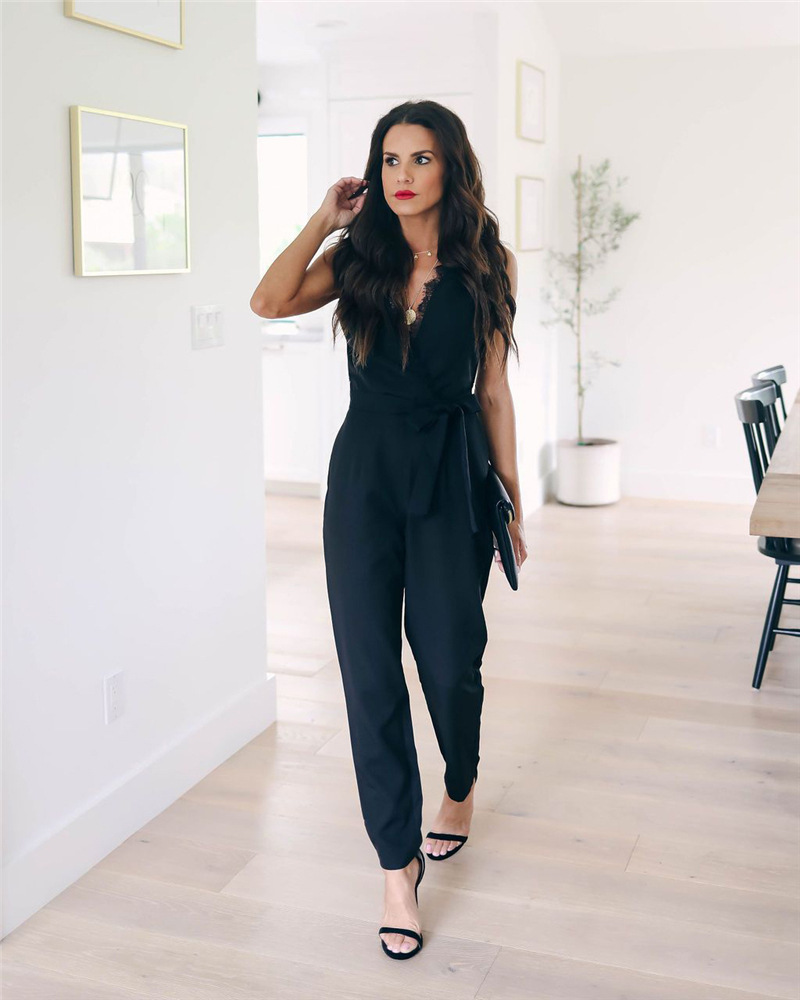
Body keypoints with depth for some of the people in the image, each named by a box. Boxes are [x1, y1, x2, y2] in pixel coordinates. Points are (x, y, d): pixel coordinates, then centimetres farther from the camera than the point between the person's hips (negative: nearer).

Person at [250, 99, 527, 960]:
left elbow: (493, 392, 3)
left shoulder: (484, 266, 2)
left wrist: (512, 504, 3)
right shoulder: (358, 259, 5)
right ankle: (399, 862, 15)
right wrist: (324, 218, -5)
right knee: (370, 670, 1)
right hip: (364, 474, 2)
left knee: (448, 658, 5)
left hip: (450, 476, -1)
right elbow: (268, 303, -13)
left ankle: (459, 787, 40)